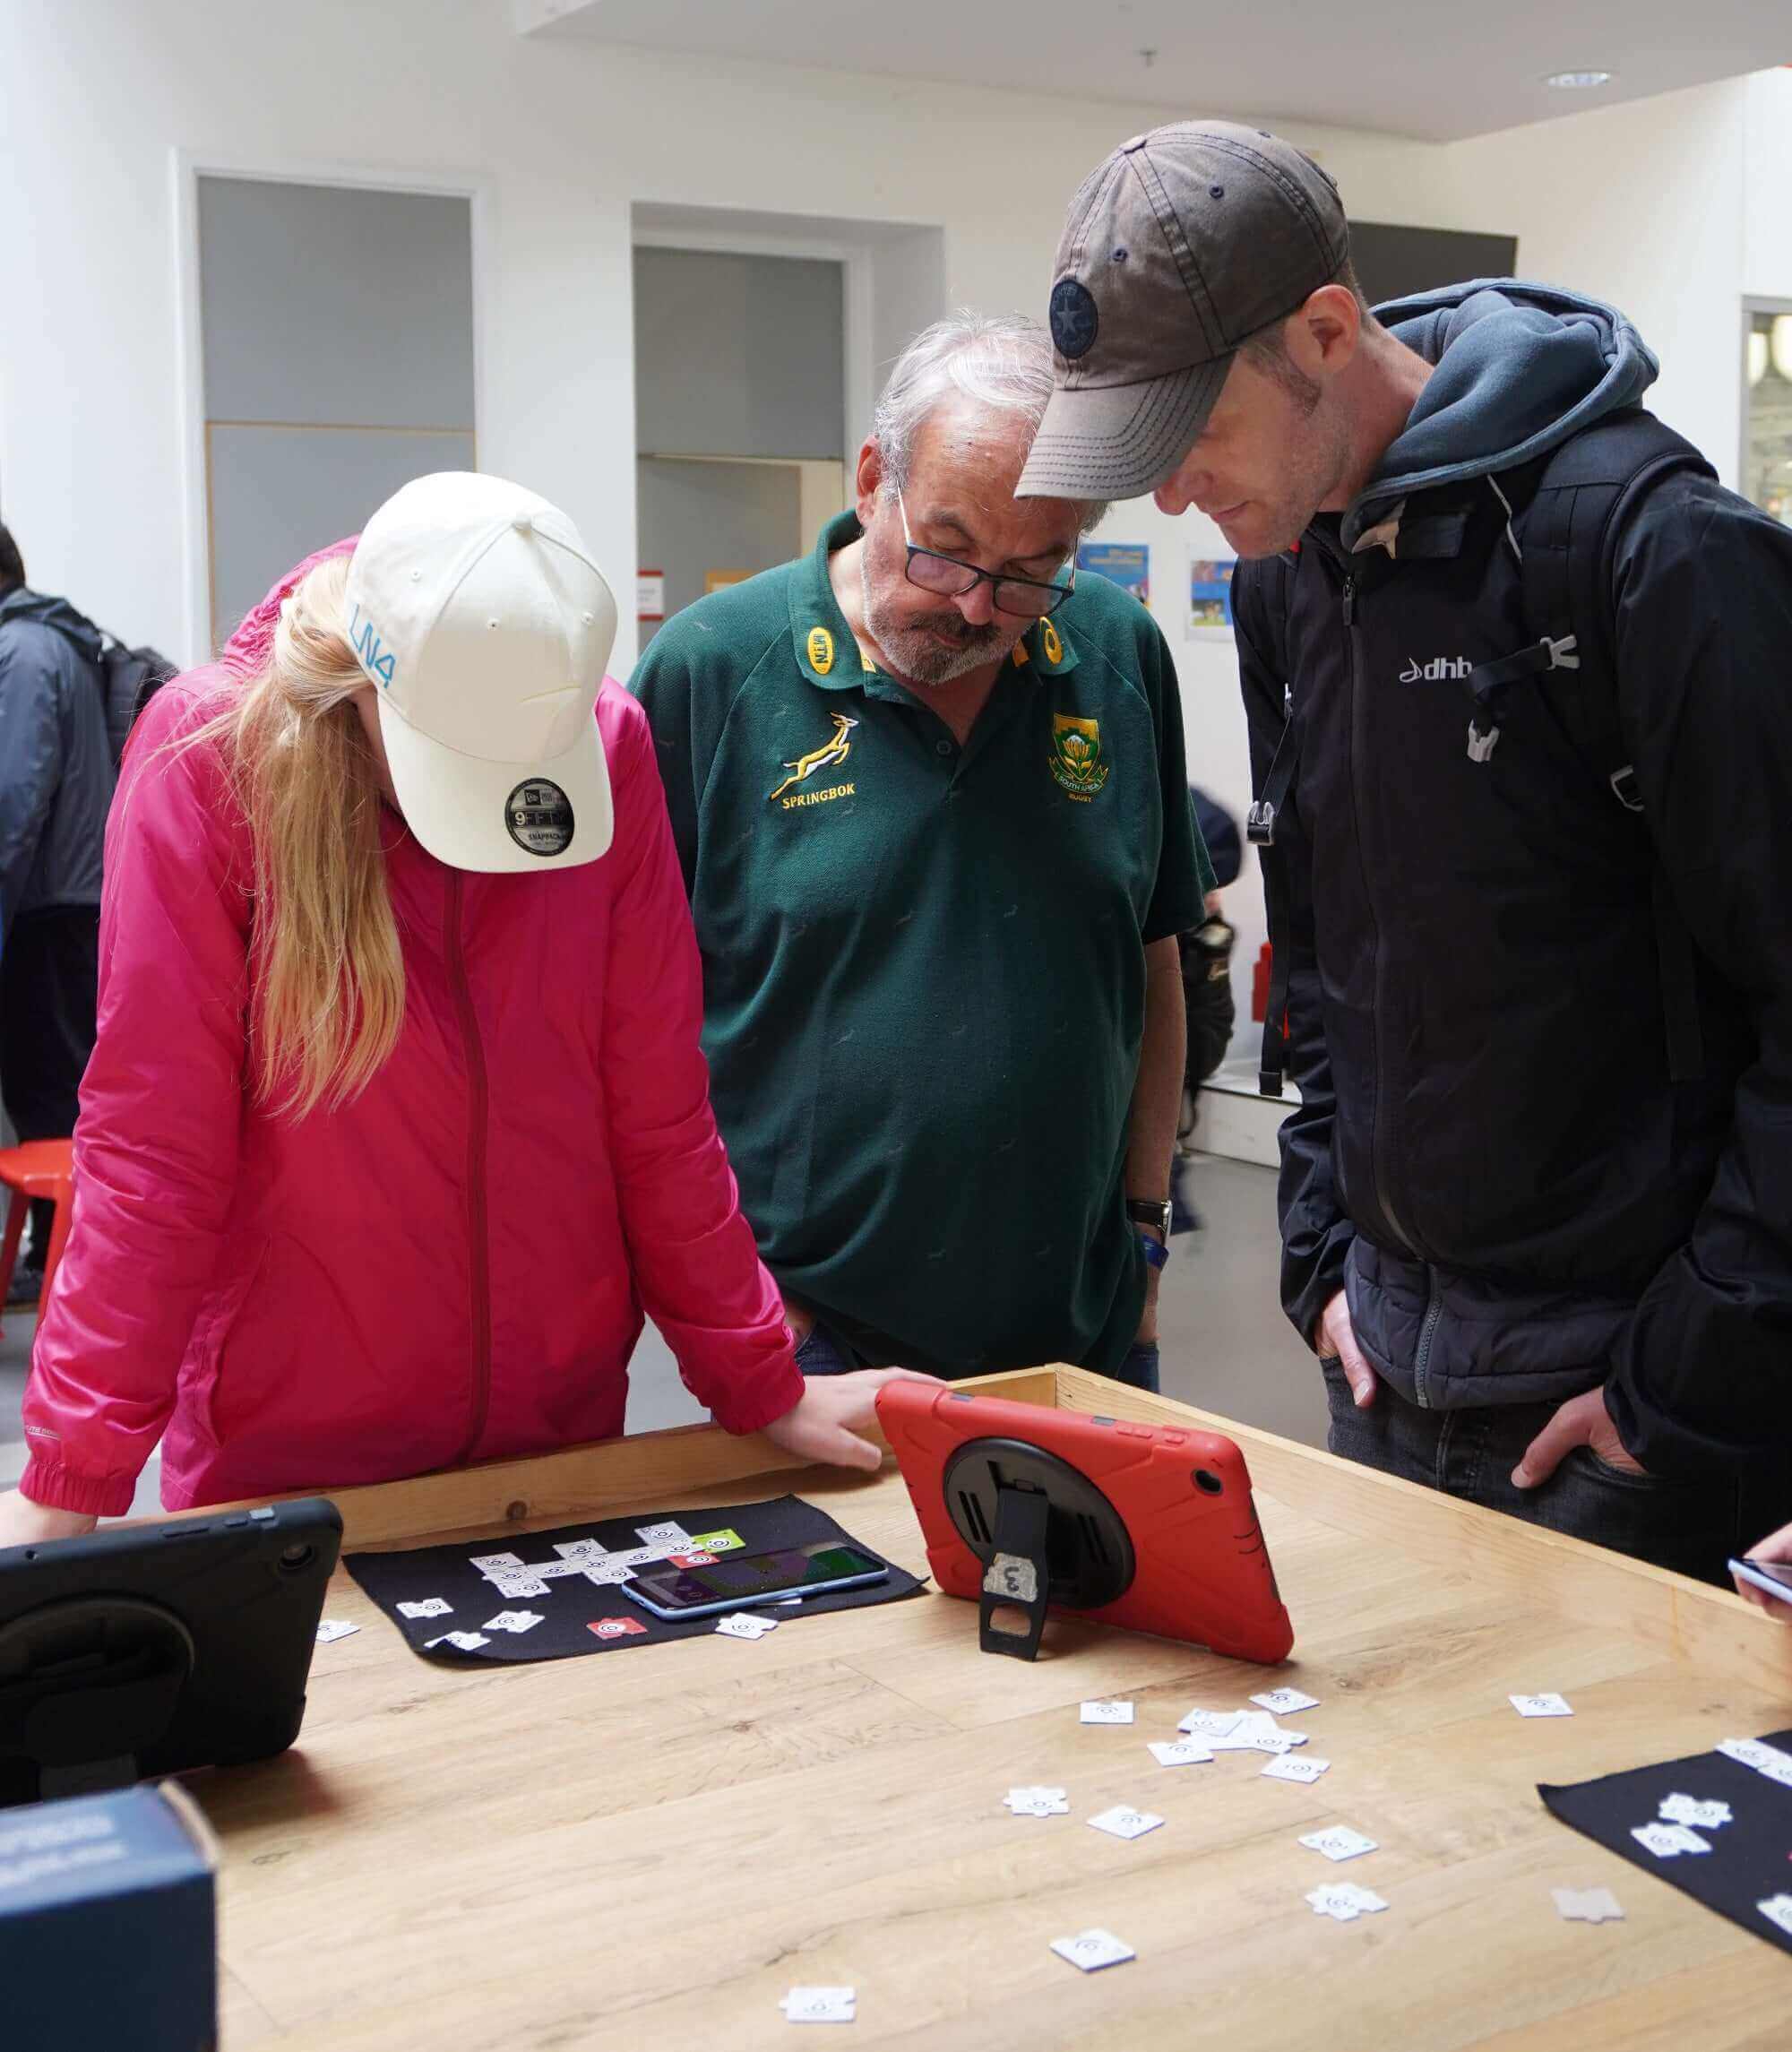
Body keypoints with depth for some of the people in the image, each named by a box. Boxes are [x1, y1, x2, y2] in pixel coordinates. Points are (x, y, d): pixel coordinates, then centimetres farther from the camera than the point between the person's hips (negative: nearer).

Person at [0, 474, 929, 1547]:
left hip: (564, 1433, 3)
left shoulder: (612, 744, -8)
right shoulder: (210, 753, -15)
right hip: (284, 1466, -2)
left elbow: (657, 1109, -3)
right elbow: (151, 1145, -16)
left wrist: (759, 1389, -1)